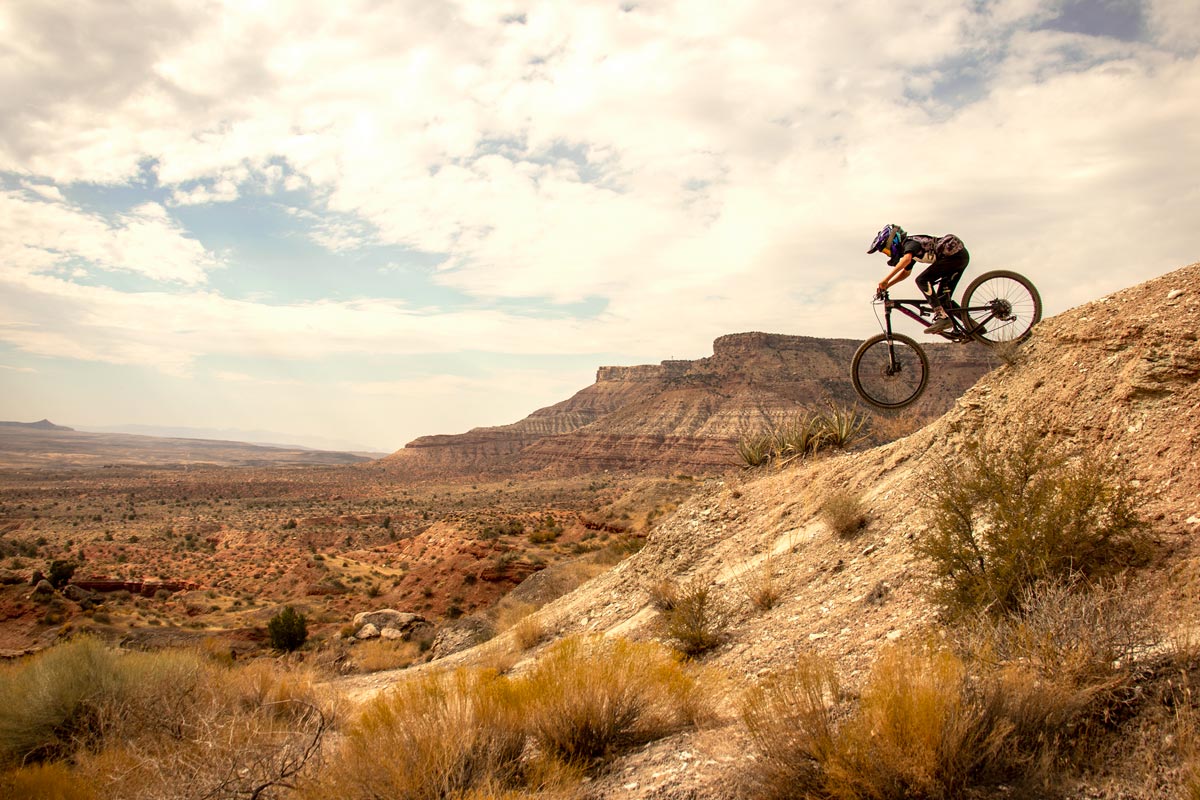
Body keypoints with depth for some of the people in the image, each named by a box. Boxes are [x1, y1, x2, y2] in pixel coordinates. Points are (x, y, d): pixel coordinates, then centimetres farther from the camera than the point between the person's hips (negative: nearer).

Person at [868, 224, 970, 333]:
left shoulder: (910, 243, -13)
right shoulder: (908, 246, 18)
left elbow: (906, 259, -35)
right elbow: (906, 272, 30)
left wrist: (886, 279, -38)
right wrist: (886, 286, 19)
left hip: (954, 255, -10)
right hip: (962, 256, 10)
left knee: (922, 280, -16)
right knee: (943, 298, 11)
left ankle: (942, 317, -22)